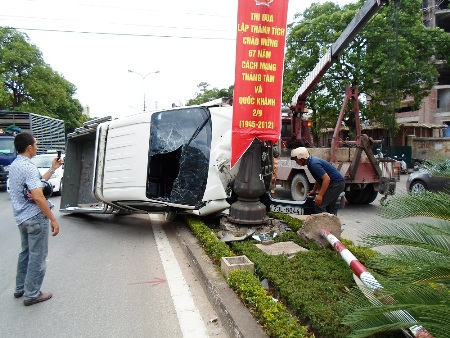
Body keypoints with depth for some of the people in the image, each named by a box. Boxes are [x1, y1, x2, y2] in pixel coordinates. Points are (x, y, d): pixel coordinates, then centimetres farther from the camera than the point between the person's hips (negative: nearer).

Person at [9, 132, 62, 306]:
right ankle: (31, 295, 12)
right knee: (37, 256, 3)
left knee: (26, 252, 22)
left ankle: (20, 288, 33)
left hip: (22, 217, 10)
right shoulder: (29, 167, -22)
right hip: (35, 218, -10)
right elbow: (38, 197, -27)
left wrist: (52, 169, 23)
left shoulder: (14, 165, 10)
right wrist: (53, 219, -23)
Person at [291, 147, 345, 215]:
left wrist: (320, 195, -29)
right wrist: (314, 191, 25)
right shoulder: (312, 161, 8)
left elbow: (327, 179, -29)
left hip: (336, 183, -10)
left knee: (319, 204, -9)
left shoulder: (314, 164, -23)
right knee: (331, 207, 18)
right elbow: (319, 178, 21)